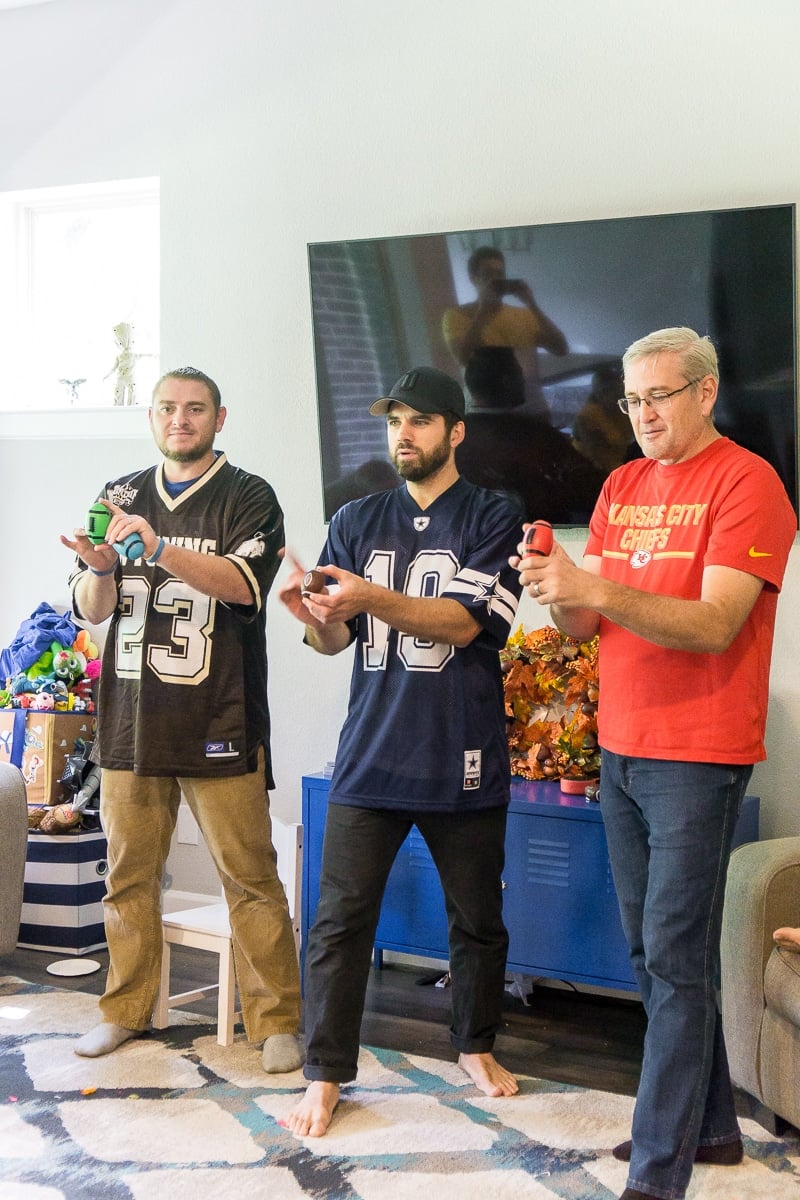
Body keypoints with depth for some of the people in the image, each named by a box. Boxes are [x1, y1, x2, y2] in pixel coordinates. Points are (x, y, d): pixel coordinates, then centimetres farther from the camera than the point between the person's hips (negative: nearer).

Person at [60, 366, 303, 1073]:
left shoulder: (249, 497, 3)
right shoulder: (122, 498, 15)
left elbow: (243, 585, -14)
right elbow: (92, 610, 11)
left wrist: (160, 549, -27)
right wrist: (99, 568, -12)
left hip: (218, 721, -4)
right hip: (132, 717, 4)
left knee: (250, 876, -3)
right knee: (128, 874, 8)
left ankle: (277, 1021, 7)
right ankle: (126, 1010, 23)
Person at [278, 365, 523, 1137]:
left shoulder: (494, 519, 0)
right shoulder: (357, 521, 9)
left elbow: (465, 621, -14)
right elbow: (334, 642, 7)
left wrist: (372, 597, -27)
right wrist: (318, 618, -17)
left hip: (463, 761, -1)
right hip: (370, 754, 2)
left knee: (477, 919, 12)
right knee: (340, 920, -1)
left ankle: (475, 1046, 33)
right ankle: (325, 1075, 10)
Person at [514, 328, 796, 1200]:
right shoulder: (621, 486, 12)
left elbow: (715, 624, -19)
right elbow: (586, 626, 9)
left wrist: (597, 588, -30)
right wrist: (560, 593, -14)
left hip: (698, 755, -7)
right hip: (620, 748, 7)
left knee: (675, 958, -5)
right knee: (650, 952, 14)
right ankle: (709, 1125, 29)